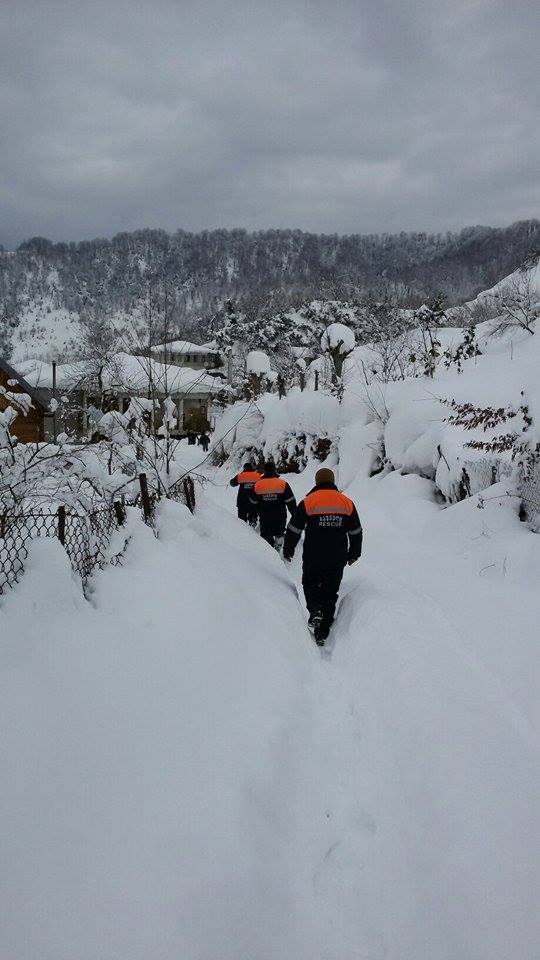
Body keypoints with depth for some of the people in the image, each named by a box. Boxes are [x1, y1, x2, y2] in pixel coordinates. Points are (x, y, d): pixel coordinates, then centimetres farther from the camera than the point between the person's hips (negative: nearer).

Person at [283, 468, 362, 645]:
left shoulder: (308, 502, -4)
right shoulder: (347, 502, 5)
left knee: (310, 585, 19)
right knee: (330, 592, 10)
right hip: (337, 560, 2)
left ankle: (315, 610, -10)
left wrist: (288, 551, 13)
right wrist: (353, 554, 25)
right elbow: (356, 532, 12)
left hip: (313, 559, -2)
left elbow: (293, 530, -1)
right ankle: (322, 633, 10)